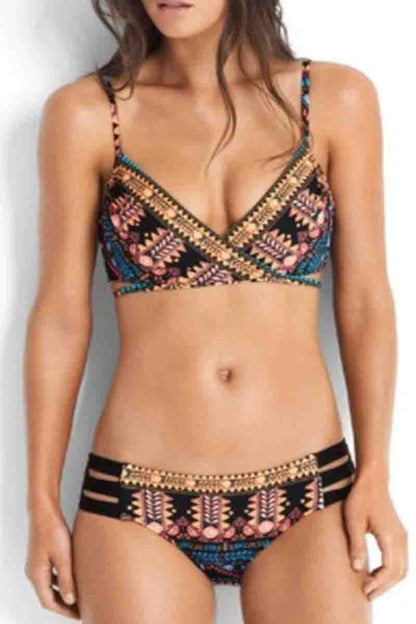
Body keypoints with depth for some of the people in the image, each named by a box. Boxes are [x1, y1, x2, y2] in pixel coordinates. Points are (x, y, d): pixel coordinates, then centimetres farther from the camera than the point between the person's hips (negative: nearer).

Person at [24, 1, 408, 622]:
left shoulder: (337, 98, -1)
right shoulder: (86, 114, -3)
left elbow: (364, 303, 2)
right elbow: (60, 318, 0)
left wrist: (375, 476, -1)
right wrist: (42, 504, 2)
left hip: (307, 497, 1)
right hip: (137, 504, 0)